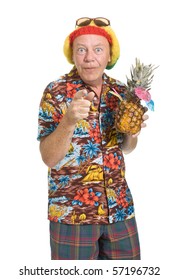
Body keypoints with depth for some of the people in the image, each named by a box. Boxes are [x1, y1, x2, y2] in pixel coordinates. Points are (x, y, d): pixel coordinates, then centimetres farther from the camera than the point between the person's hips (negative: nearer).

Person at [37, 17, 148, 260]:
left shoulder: (120, 91, 1)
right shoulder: (55, 92, -11)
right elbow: (49, 158, -14)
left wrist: (133, 132, -10)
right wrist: (69, 120, -30)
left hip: (120, 207, 4)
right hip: (71, 211, -4)